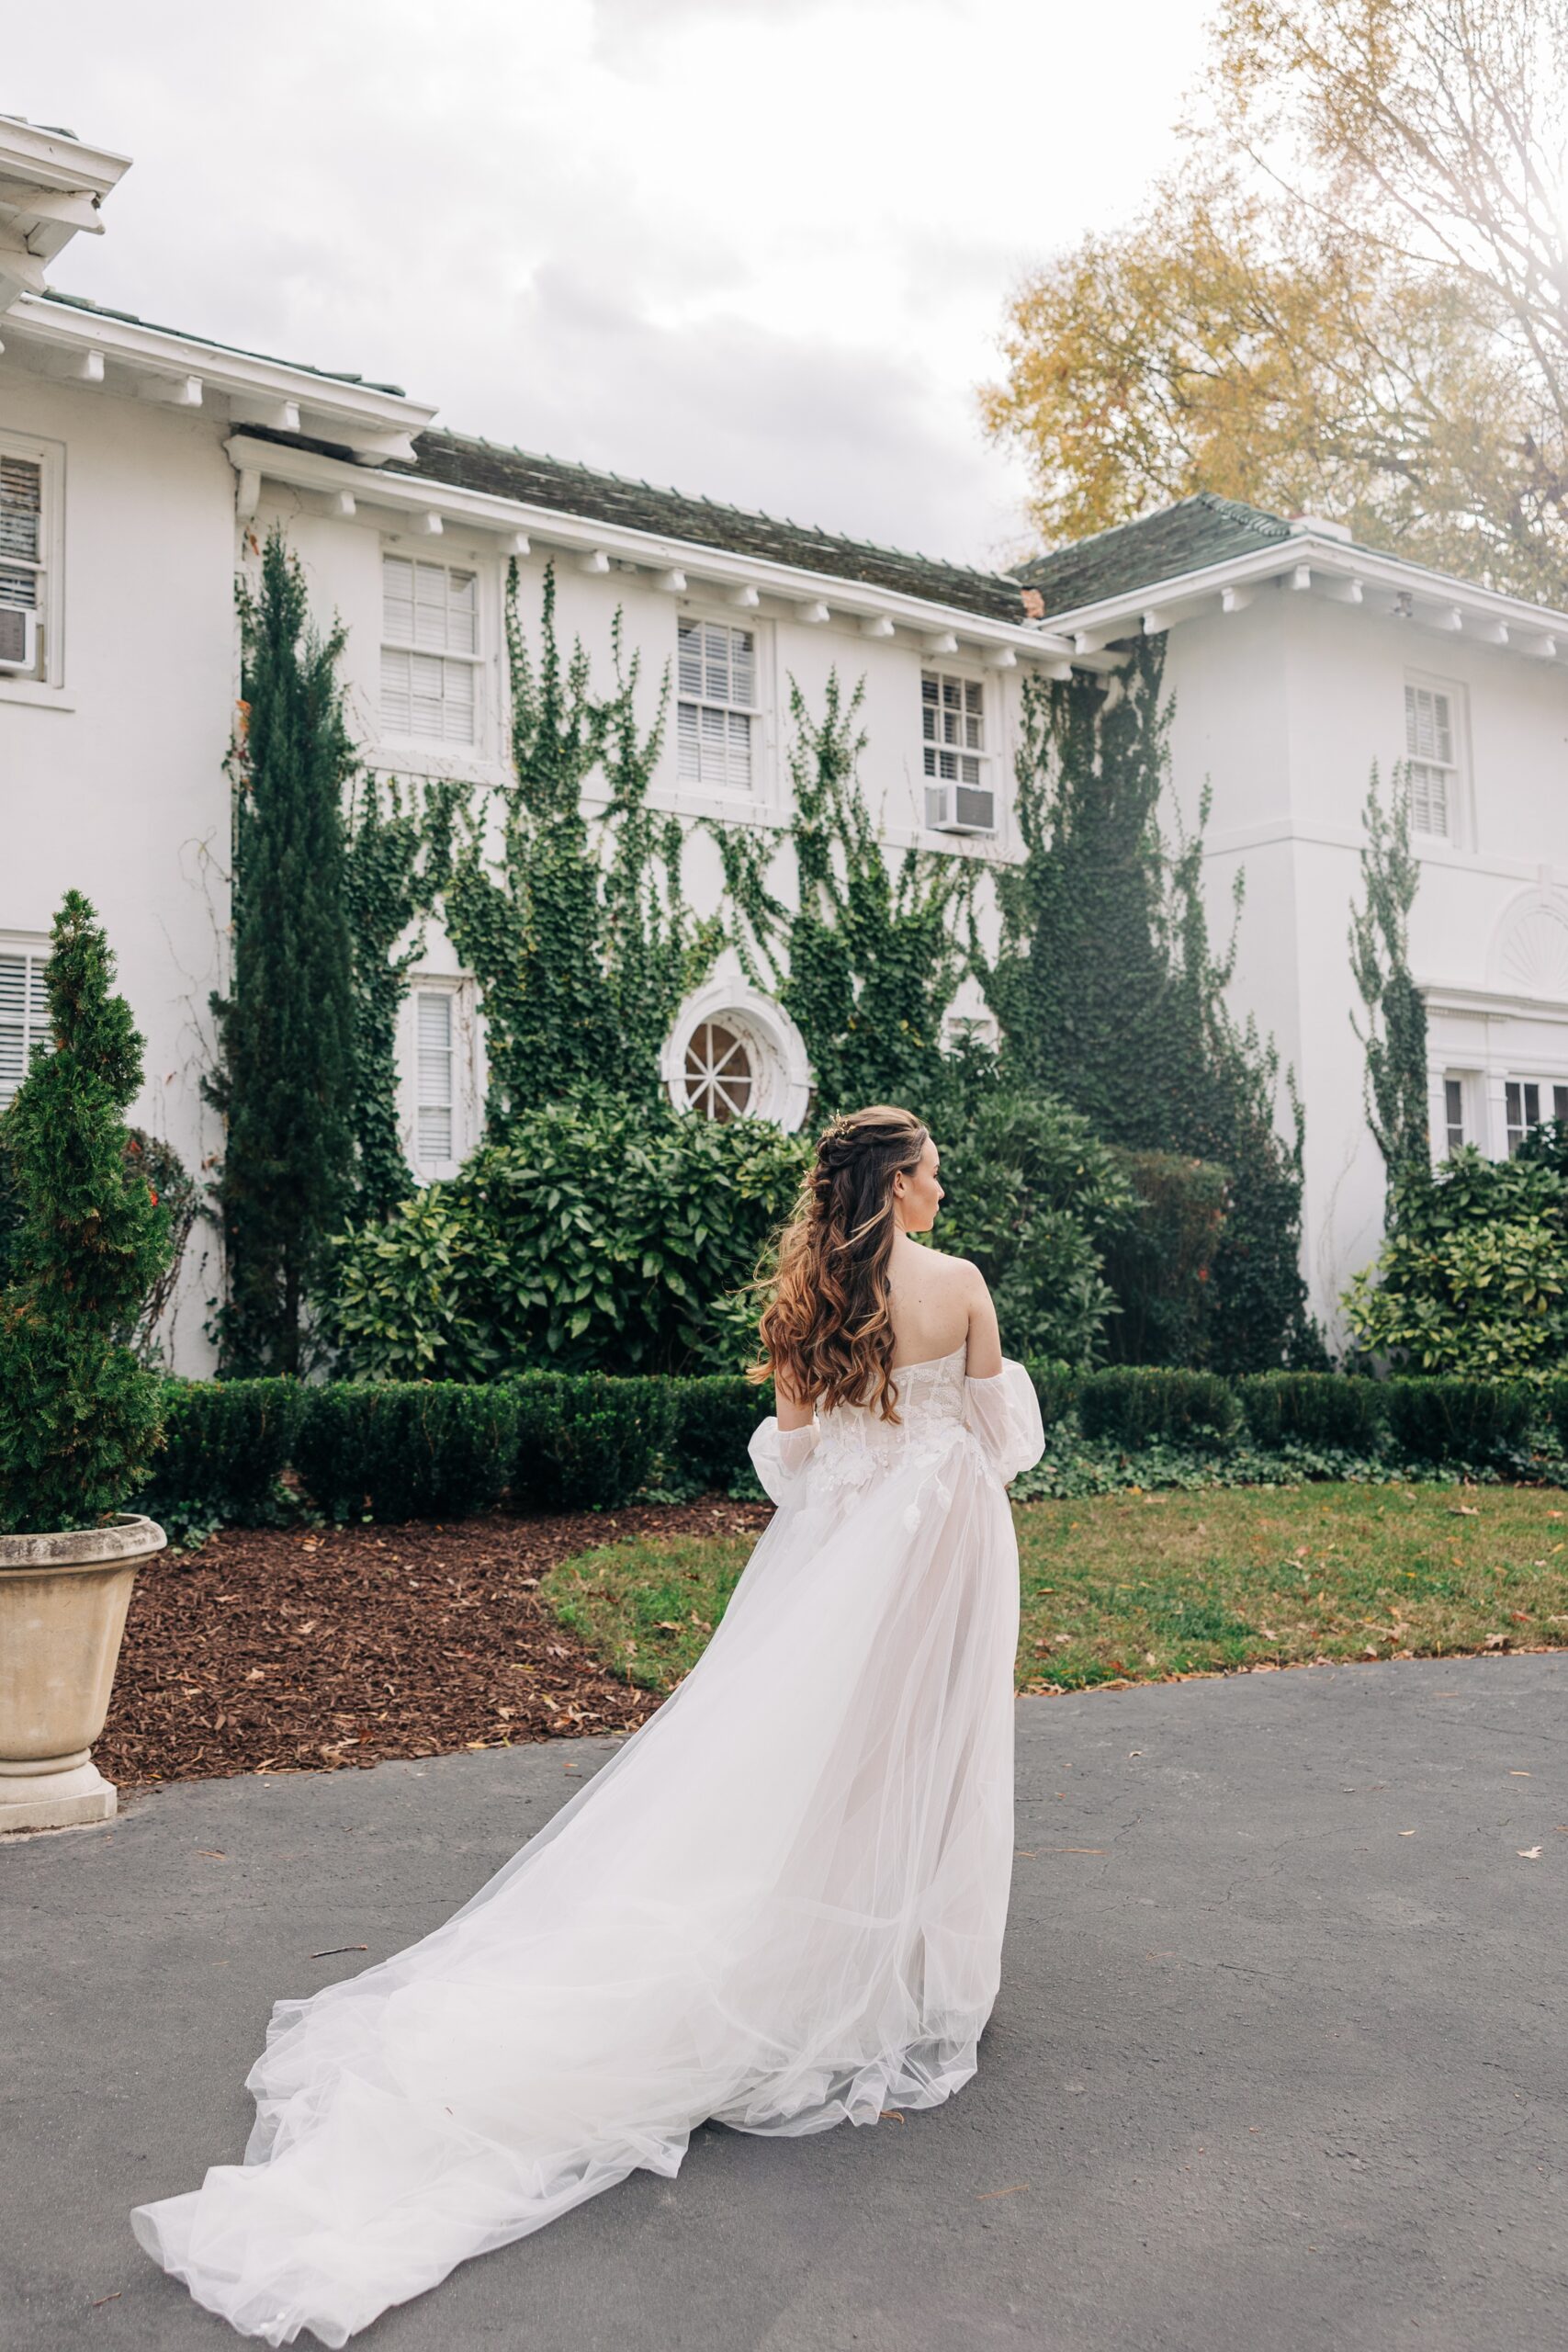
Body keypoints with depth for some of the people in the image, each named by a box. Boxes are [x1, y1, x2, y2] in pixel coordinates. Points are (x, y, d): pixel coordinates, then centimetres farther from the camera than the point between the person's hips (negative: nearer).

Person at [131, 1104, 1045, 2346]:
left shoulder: (808, 1297, -1)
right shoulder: (959, 1284, -11)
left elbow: (791, 1449, 2)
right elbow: (999, 1427, -3)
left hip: (833, 1544, 3)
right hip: (945, 1540, -3)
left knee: (789, 1755, 8)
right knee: (921, 1759, 8)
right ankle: (913, 1980, 21)